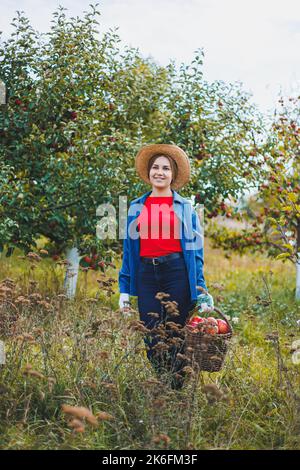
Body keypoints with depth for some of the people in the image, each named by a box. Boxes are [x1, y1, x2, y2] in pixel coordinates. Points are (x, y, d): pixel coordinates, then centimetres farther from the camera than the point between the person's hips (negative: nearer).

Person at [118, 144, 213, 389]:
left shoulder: (185, 207, 8)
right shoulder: (136, 207, 13)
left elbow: (196, 251, 7)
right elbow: (128, 250, 14)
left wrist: (201, 288, -1)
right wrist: (124, 290, 9)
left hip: (177, 272, -2)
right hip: (146, 274, 2)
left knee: (175, 336, 0)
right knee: (151, 338, 2)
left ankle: (177, 389, 13)